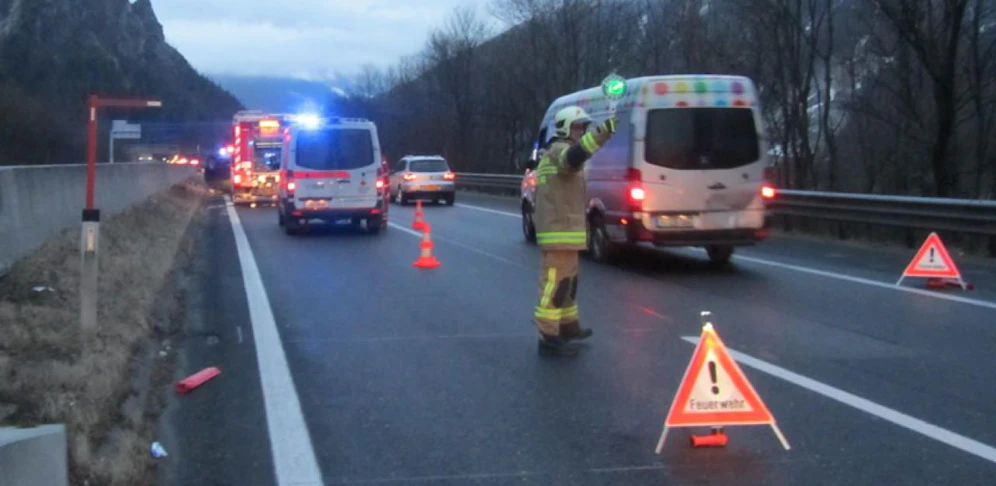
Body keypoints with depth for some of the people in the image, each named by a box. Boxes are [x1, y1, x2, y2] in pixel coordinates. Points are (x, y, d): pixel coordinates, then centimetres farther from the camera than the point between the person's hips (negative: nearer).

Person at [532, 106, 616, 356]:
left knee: (567, 279, 22)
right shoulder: (558, 151, -12)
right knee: (556, 282, -11)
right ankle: (548, 337, -11)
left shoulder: (559, 153, 23)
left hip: (564, 229, 11)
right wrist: (602, 133, -48)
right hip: (560, 230, -11)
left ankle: (568, 325, 37)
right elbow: (576, 155, -38)